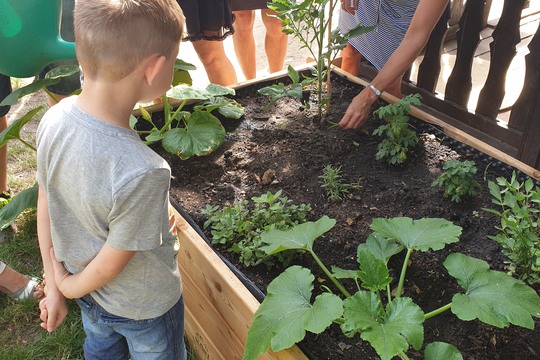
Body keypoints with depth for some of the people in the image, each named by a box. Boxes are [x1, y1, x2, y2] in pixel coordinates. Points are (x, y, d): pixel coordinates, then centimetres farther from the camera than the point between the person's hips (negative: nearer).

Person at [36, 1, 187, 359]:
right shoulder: (143, 174, -42)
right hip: (143, 307, -5)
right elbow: (113, 262, -27)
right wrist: (70, 286, -4)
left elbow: (45, 208, -9)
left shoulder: (53, 119, -22)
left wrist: (55, 286, 6)